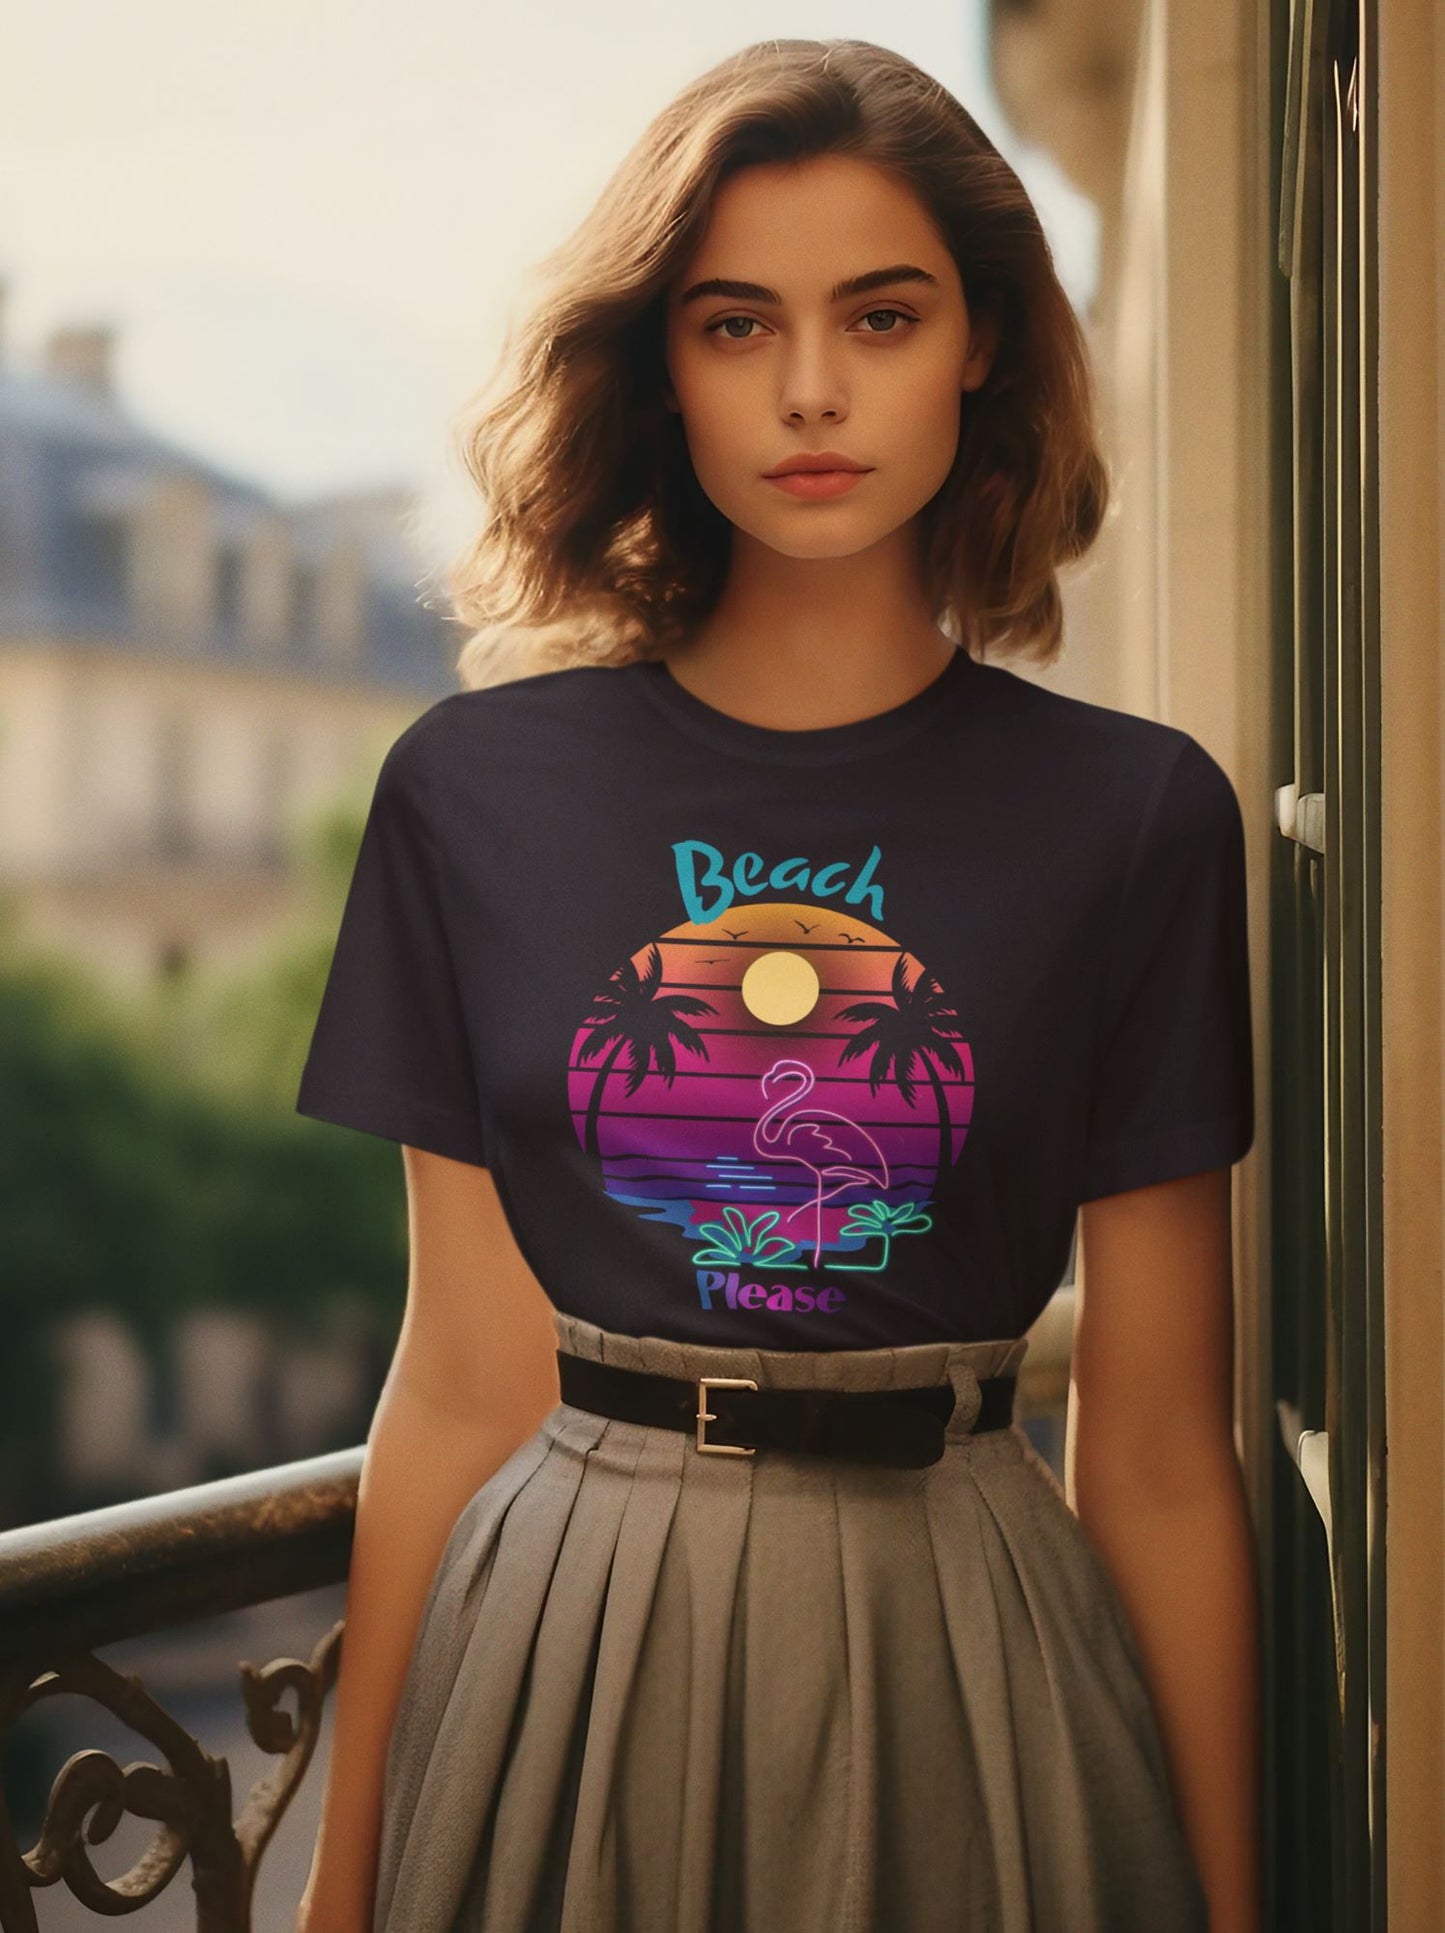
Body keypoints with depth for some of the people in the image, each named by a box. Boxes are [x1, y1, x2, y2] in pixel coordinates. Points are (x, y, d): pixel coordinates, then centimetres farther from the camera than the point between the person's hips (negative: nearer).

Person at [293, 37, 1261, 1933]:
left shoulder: (1135, 814, -4)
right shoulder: (483, 787, -1)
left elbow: (1161, 1447, -2)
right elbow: (461, 1381, 2)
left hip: (964, 1654, 0)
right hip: (568, 1648, 1)